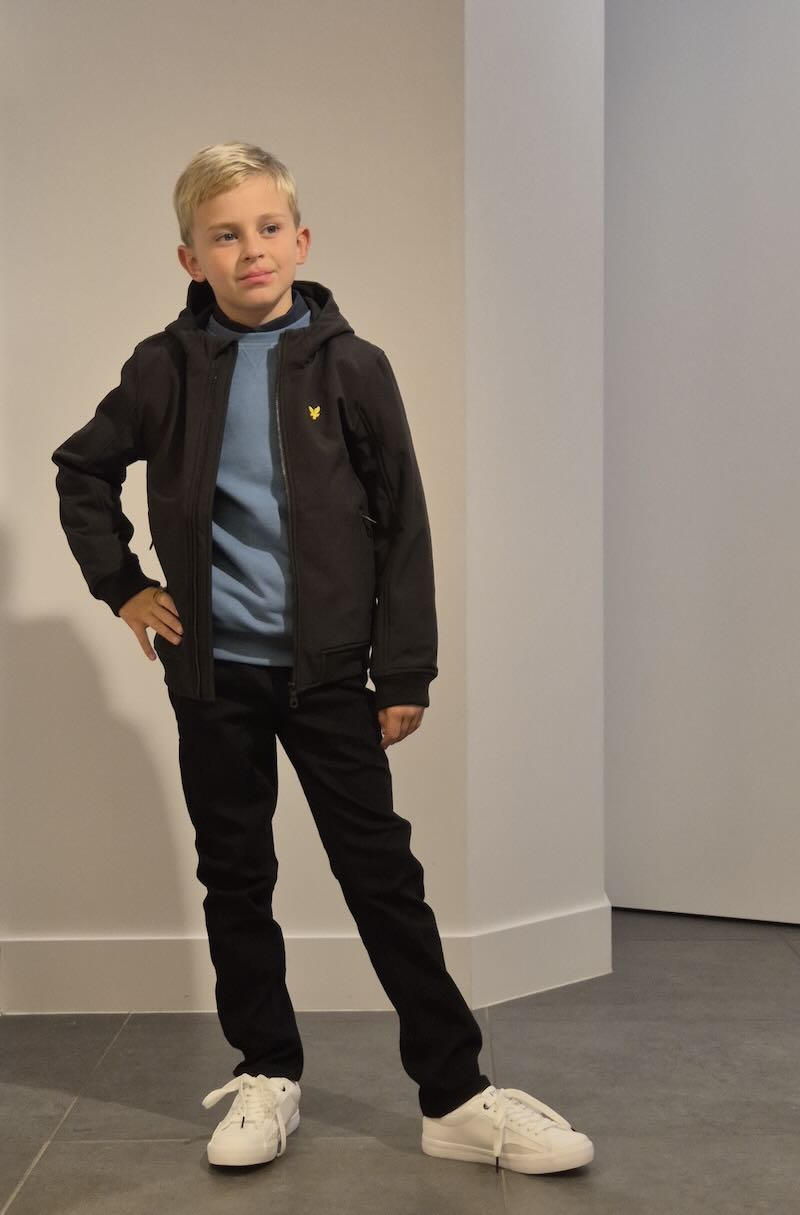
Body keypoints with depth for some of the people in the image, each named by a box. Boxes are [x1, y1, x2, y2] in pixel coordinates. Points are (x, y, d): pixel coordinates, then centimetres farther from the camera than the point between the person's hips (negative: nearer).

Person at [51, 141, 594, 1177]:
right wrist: (120, 585, 7)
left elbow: (402, 528, -1)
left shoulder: (350, 366, -2)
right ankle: (265, 1075, 26)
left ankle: (455, 1095, 9)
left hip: (328, 667, -2)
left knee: (384, 873, 0)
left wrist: (405, 672, -4)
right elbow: (83, 471, 17)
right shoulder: (168, 368, 1)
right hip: (212, 672, 2)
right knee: (235, 877, 10)